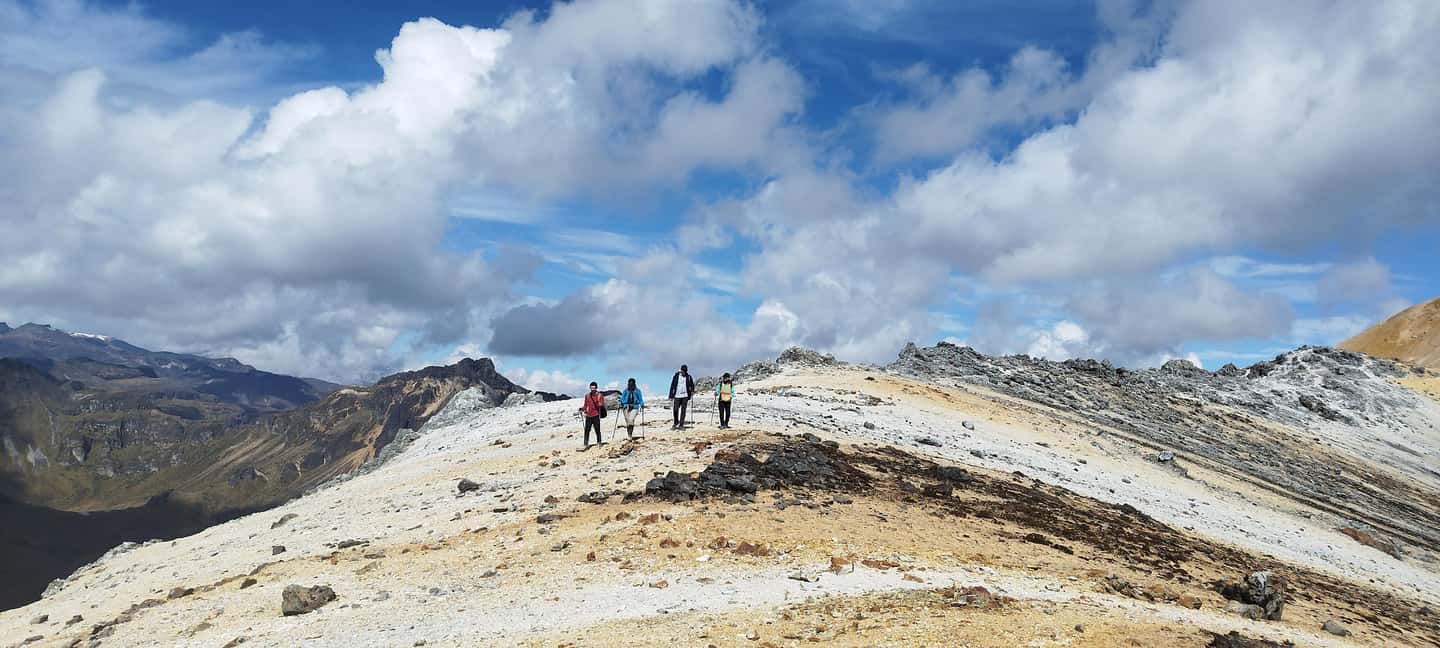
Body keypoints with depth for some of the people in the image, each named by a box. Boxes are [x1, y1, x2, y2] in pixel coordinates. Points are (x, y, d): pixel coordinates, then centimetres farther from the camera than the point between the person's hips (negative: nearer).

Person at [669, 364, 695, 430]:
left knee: (683, 410, 0)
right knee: (675, 410, -2)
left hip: (685, 396, 1)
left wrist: (692, 390, -1)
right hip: (677, 396, -1)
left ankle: (681, 425, 6)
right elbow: (672, 386, 2)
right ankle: (676, 423, 18)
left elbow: (692, 385, 18)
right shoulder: (676, 376, 0)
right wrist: (671, 396, 0)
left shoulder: (688, 377, 3)